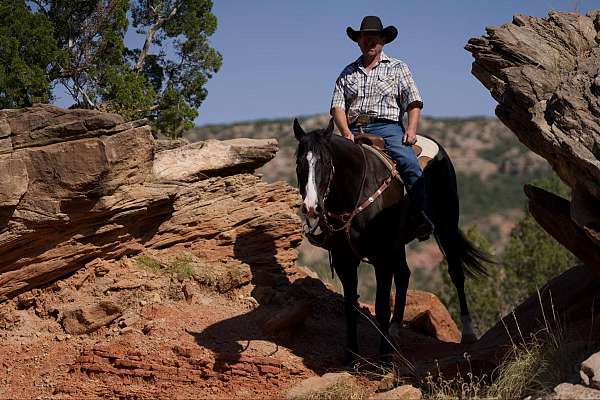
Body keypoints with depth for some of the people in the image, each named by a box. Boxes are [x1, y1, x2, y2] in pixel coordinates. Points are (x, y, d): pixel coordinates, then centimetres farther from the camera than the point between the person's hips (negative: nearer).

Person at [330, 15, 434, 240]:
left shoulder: (397, 68, 17)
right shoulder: (348, 73, 21)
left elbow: (413, 101, 8)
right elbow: (338, 106, 11)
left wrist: (411, 129, -9)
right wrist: (346, 132, -8)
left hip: (387, 127, -2)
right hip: (354, 130, 2)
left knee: (409, 163, -28)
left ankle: (423, 217, -33)